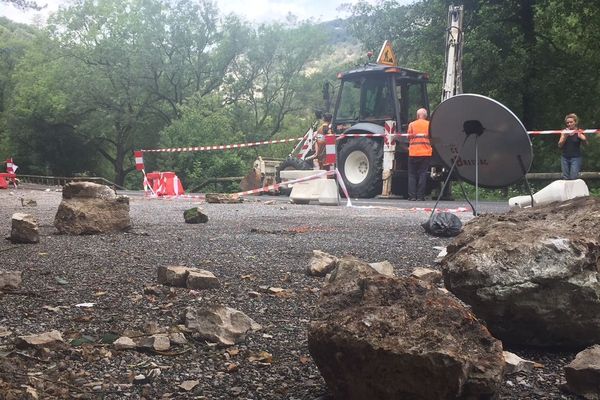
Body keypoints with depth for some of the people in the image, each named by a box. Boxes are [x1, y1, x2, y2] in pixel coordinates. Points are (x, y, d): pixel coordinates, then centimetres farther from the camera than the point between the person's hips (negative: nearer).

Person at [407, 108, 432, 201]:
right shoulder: (429, 124, 4)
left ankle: (412, 195, 0)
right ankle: (420, 195, -3)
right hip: (426, 153, 0)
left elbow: (409, 137, 3)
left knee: (412, 174, 6)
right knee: (423, 174, 2)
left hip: (413, 152, 0)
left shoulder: (411, 124, 3)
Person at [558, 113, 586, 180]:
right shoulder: (564, 132, 6)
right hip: (565, 157, 3)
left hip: (576, 157, -3)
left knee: (573, 178, -11)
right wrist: (565, 136, -14)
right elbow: (560, 145, 2)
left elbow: (585, 141, -15)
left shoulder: (579, 132, -1)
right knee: (565, 178, 1)